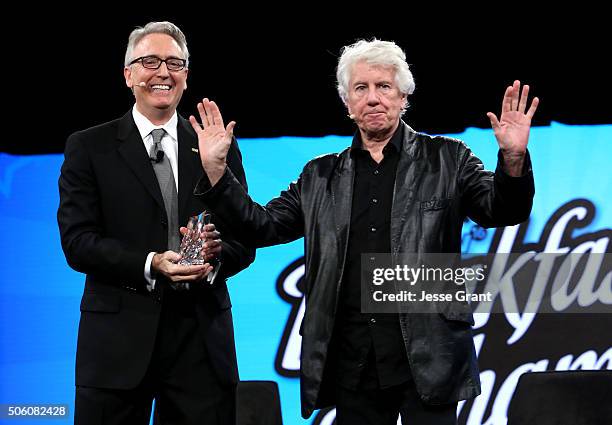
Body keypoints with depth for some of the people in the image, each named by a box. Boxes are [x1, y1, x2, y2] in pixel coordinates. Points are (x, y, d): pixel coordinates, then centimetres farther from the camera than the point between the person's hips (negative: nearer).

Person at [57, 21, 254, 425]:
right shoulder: (89, 148, 4)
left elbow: (245, 240, 10)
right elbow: (77, 241, -4)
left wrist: (218, 253, -13)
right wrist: (150, 265, -18)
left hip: (201, 335, 2)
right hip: (120, 338, -2)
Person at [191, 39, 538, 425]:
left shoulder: (446, 160, 4)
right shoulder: (321, 176, 12)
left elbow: (503, 212, -4)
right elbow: (262, 227, 10)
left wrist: (513, 159, -25)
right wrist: (216, 169, -3)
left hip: (426, 356, -3)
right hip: (351, 362, 3)